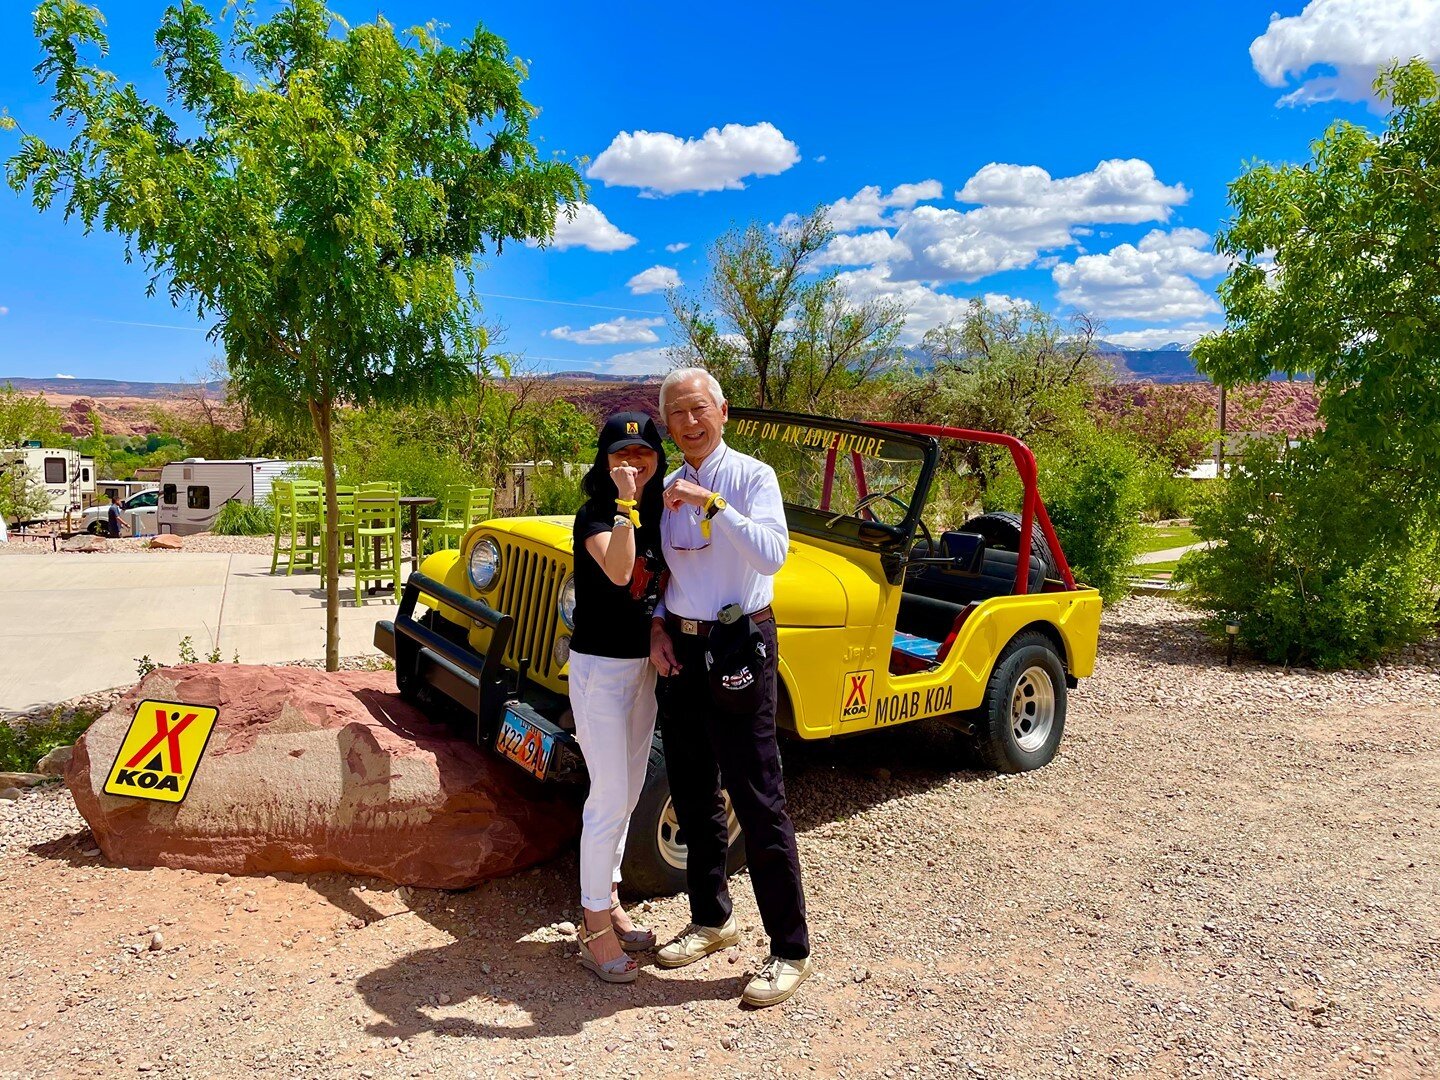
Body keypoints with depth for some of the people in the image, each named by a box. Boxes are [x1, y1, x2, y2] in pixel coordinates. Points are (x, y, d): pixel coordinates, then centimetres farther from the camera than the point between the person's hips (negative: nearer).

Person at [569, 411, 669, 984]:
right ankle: (595, 928, 9)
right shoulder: (595, 514, -14)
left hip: (642, 668, 7)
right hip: (599, 668, -7)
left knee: (627, 795, 16)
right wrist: (625, 504, -34)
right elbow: (618, 571, -32)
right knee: (609, 797, -5)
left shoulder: (658, 516, 7)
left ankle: (608, 903, 31)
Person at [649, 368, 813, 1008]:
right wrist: (657, 627, 2)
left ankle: (790, 950, 10)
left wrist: (710, 502, -29)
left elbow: (771, 553, -24)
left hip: (737, 648, -6)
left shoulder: (752, 476, -7)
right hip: (679, 649, 7)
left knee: (758, 803, -3)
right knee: (693, 797, 16)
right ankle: (711, 919, 34)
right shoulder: (667, 489, 11)